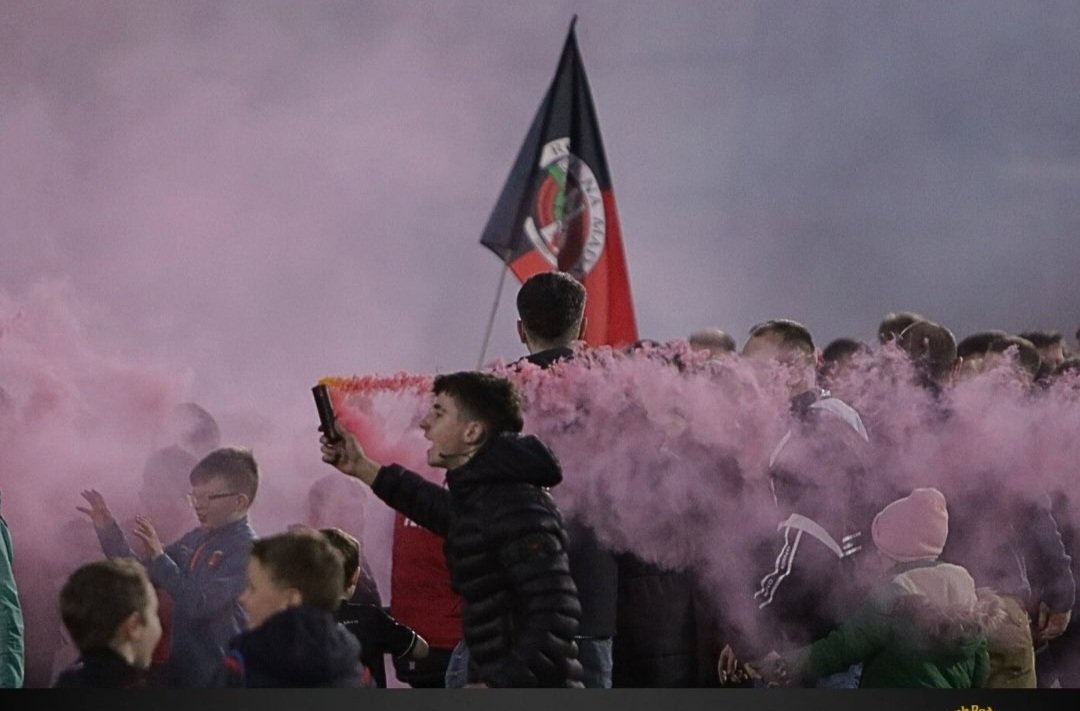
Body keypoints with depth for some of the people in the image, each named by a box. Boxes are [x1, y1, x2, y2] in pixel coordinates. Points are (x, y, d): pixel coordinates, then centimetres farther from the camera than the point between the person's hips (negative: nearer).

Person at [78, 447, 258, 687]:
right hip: (180, 671, 8)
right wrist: (108, 530, 4)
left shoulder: (247, 549, -16)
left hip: (216, 676, -8)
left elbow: (200, 604, -25)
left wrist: (159, 556, -25)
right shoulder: (195, 540, 9)